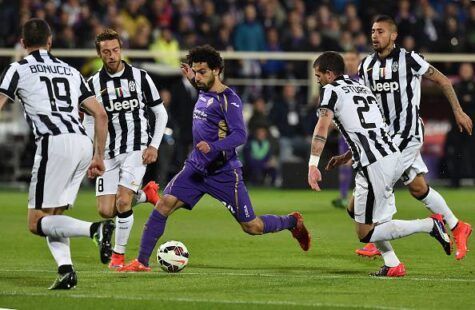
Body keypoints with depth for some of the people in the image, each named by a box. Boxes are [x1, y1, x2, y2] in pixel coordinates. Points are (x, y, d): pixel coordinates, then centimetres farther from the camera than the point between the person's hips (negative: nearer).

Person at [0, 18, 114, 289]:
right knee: (54, 217, 16)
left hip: (54, 143, -6)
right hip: (83, 144, 6)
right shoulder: (70, 71, 24)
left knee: (37, 222, -4)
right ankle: (66, 269, -6)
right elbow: (101, 115, 20)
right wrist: (99, 157, 26)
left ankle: (96, 229, -25)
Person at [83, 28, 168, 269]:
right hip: (108, 154, 3)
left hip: (136, 150, -3)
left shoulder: (140, 77, 0)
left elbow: (161, 113, 6)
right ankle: (145, 194, 24)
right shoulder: (94, 84, 4)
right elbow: (90, 122, 11)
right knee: (105, 211, -5)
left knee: (122, 202, -18)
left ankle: (119, 255, 0)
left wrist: (154, 146, -5)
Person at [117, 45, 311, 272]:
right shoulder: (203, 94, 8)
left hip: (224, 173, -6)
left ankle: (293, 222, 30)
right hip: (196, 168, 6)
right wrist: (191, 78, 25)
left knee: (252, 227, 1)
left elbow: (240, 135, -25)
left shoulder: (229, 100, -16)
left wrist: (213, 147, -38)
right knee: (164, 204, -14)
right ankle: (142, 261, -12)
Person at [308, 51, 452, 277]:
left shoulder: (331, 90, 0)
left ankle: (429, 225, -8)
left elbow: (322, 127, -16)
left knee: (365, 234, -1)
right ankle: (392, 265, 17)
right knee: (356, 211, 24)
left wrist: (313, 165, -22)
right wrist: (347, 157, 42)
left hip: (374, 166, -9)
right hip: (394, 158, 9)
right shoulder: (362, 89, 24)